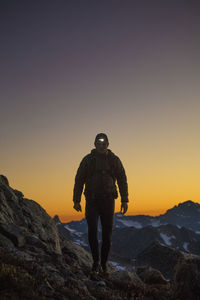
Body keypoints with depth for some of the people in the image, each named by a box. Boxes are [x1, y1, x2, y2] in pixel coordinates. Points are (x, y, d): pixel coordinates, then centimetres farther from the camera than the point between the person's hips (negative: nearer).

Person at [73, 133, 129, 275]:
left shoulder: (114, 160, 6)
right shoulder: (88, 160, 4)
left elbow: (122, 180, 9)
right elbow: (79, 180, 6)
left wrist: (124, 200, 2)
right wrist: (76, 200, 0)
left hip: (108, 201, 1)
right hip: (92, 201, -1)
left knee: (107, 233, 4)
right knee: (92, 231, -11)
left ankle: (104, 263, 19)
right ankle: (96, 262, 5)